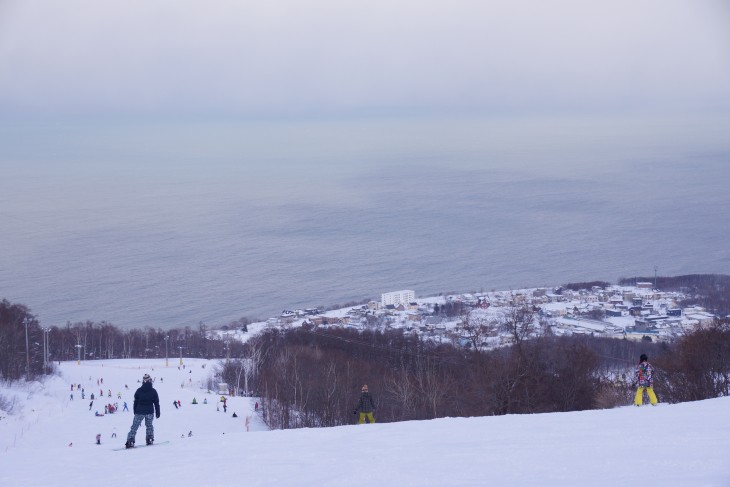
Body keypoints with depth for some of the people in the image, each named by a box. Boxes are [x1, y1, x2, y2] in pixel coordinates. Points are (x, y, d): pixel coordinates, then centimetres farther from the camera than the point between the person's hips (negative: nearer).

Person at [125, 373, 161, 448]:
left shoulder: (139, 391, -1)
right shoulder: (153, 391, -1)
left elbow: (135, 402, 5)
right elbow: (156, 403, 3)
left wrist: (135, 411, 14)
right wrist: (157, 413, 10)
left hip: (139, 412, -1)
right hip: (149, 411, 1)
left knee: (134, 426, 0)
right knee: (149, 425, 20)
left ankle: (130, 441, -10)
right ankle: (150, 439, 13)